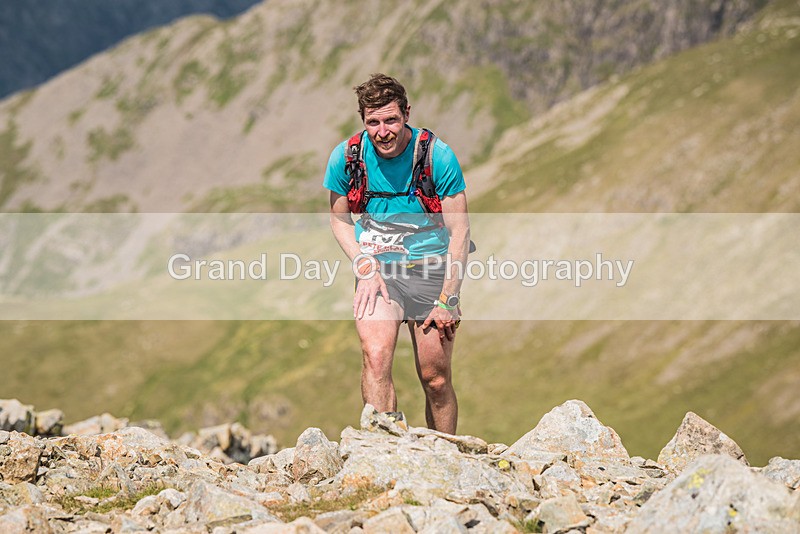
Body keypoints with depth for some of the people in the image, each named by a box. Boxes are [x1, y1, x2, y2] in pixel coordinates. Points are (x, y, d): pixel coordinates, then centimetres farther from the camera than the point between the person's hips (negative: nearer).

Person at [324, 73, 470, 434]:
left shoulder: (438, 156, -13)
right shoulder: (347, 157, -6)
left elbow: (459, 230, -8)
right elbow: (339, 218, 9)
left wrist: (446, 300, -11)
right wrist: (365, 268, -8)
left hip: (431, 268, -1)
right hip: (377, 268, 1)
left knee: (436, 379, 1)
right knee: (375, 358, -24)